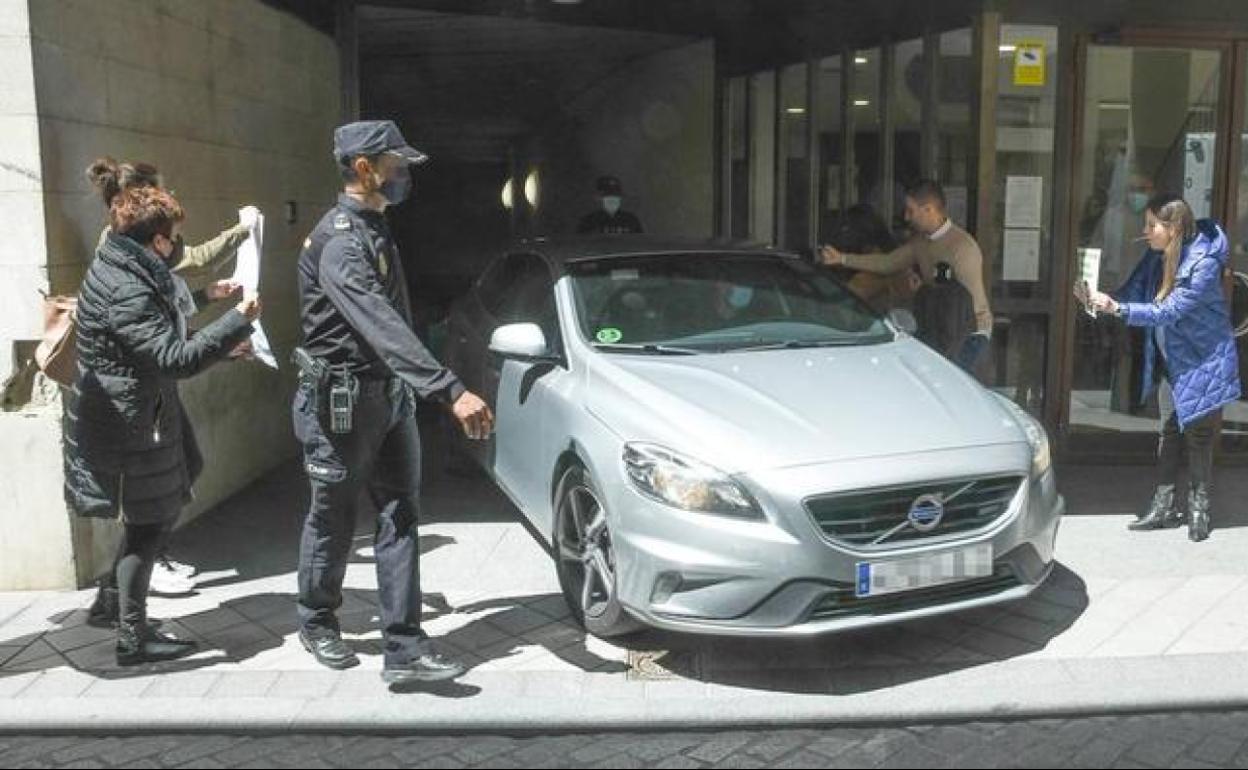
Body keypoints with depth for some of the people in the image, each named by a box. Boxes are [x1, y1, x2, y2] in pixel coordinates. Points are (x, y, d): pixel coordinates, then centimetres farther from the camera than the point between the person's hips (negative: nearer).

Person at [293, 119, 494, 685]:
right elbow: (383, 329, -34)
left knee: (400, 519, 3)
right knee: (333, 522, 10)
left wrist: (412, 390, 22)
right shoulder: (338, 240, -20)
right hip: (342, 402, -8)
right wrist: (450, 390, -41)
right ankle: (317, 624, 32)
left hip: (390, 397, 8)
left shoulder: (374, 229, 11)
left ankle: (404, 648, 5)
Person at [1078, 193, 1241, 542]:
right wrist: (1097, 299, -23)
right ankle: (1163, 506, 22)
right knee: (1169, 432, 12)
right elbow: (1131, 293, -4)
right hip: (1170, 363, 7)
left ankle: (1198, 510, 19)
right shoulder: (1156, 256, -4)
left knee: (1199, 436, 4)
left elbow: (1169, 311, -30)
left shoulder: (1204, 263, -24)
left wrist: (1117, 308, -37)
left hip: (1202, 363, -7)